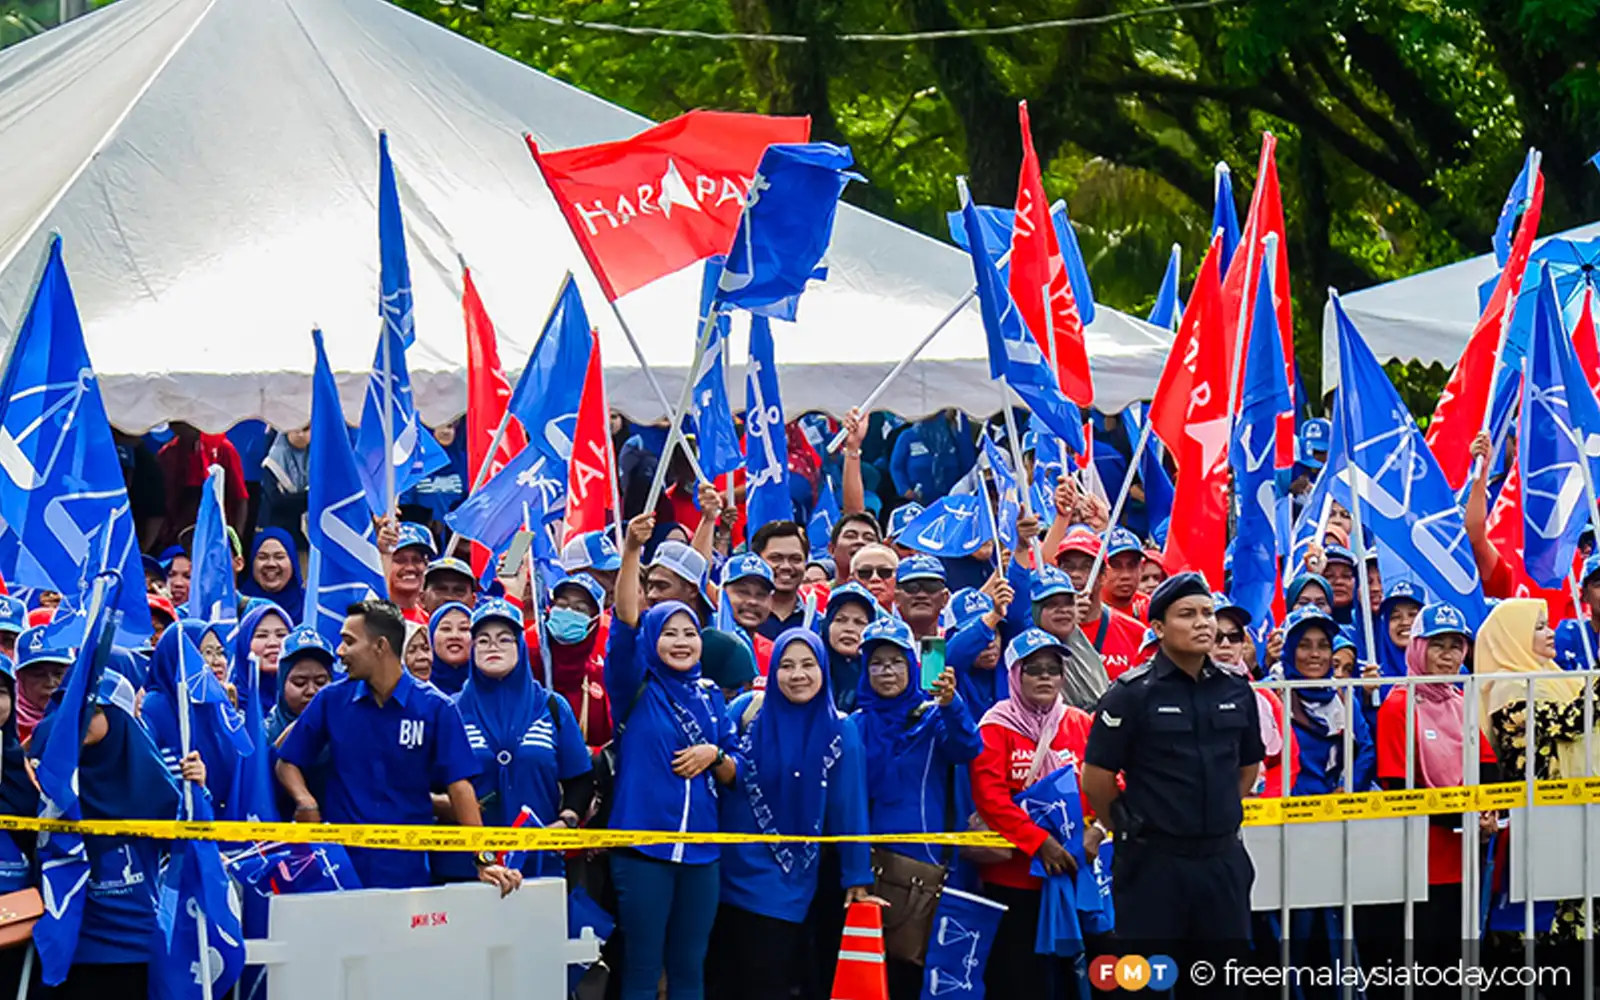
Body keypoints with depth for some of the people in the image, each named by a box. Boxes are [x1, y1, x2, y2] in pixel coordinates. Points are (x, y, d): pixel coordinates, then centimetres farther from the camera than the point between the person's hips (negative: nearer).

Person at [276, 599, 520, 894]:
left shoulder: (435, 708, -2)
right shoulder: (331, 700, 4)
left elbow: (458, 784, -5)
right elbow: (287, 761, 10)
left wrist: (484, 861, -11)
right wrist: (305, 801, -11)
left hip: (408, 867, -1)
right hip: (342, 866, 2)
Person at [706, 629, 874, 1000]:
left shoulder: (840, 733, -3)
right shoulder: (745, 710, -3)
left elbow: (848, 809, -2)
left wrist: (858, 878, -1)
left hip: (787, 878, -1)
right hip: (730, 868, 1)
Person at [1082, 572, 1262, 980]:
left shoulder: (1236, 691, 7)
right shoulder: (1132, 693, -8)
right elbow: (1096, 778, -6)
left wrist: (1221, 816, 14)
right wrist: (1132, 828, 3)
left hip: (1223, 861, 5)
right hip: (1154, 864, -4)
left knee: (1226, 982, 8)